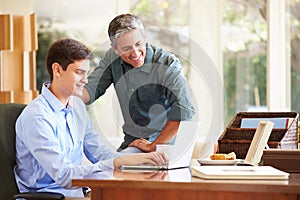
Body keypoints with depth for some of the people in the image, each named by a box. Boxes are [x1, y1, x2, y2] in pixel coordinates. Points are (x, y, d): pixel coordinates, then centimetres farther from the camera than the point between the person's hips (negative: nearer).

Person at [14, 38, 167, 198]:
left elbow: (98, 153, 12)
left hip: (77, 192, 7)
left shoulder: (77, 106, 10)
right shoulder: (36, 117, -17)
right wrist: (118, 162, -26)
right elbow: (63, 175, -22)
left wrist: (143, 159, -4)